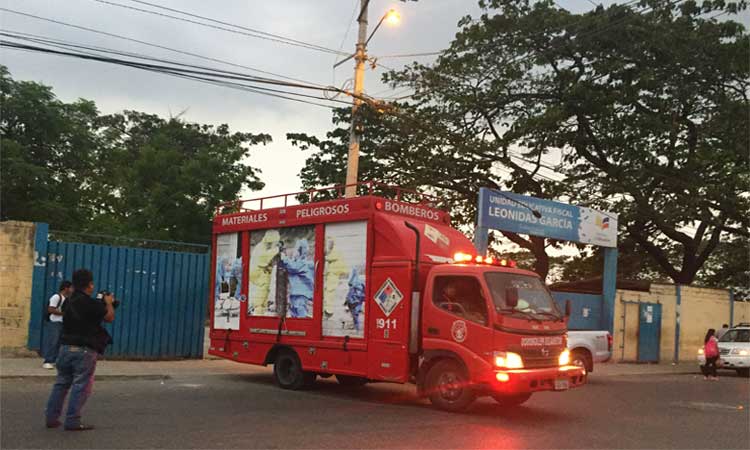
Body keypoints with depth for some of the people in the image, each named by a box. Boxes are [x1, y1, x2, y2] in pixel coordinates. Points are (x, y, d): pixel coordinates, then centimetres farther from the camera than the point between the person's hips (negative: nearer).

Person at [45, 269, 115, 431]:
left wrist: (102, 303, 20)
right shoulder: (91, 304, -15)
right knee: (81, 386, -1)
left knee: (61, 383, 14)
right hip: (84, 350, -7)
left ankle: (51, 418, 15)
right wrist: (109, 303, 13)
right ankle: (72, 421, 0)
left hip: (66, 347, 7)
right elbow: (109, 317, -4)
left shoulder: (69, 301, 9)